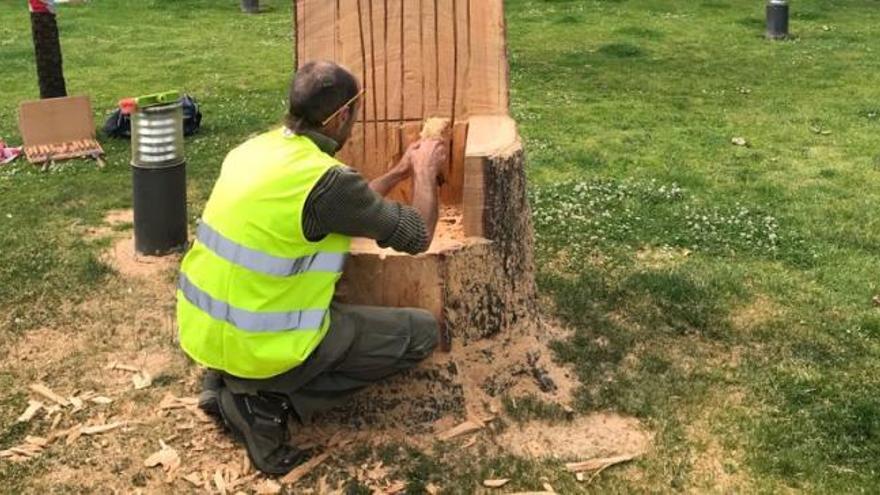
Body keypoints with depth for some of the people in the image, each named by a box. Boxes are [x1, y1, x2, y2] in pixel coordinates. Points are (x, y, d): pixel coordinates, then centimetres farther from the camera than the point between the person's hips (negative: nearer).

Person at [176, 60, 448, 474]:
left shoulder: (256, 148, 4)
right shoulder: (327, 179, -21)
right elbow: (417, 236, -6)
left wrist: (400, 172, 25)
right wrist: (425, 172, 10)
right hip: (254, 348, -8)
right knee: (421, 331, 3)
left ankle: (224, 380, 17)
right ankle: (268, 402, -3)